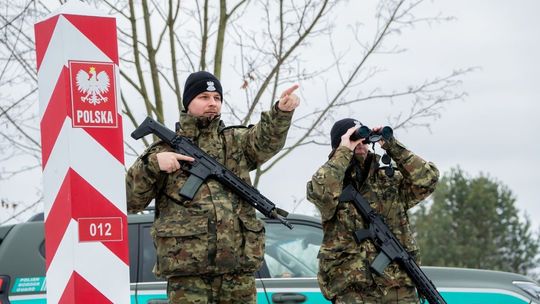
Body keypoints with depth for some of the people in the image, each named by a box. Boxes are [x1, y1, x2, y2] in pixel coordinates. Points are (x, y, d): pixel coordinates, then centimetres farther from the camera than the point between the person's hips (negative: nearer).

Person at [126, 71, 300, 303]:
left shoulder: (235, 142, 15)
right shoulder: (164, 150, 9)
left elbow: (267, 139, -6)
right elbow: (128, 201, 5)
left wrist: (282, 110, -26)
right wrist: (151, 164, -12)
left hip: (239, 268, 3)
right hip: (187, 269, -3)